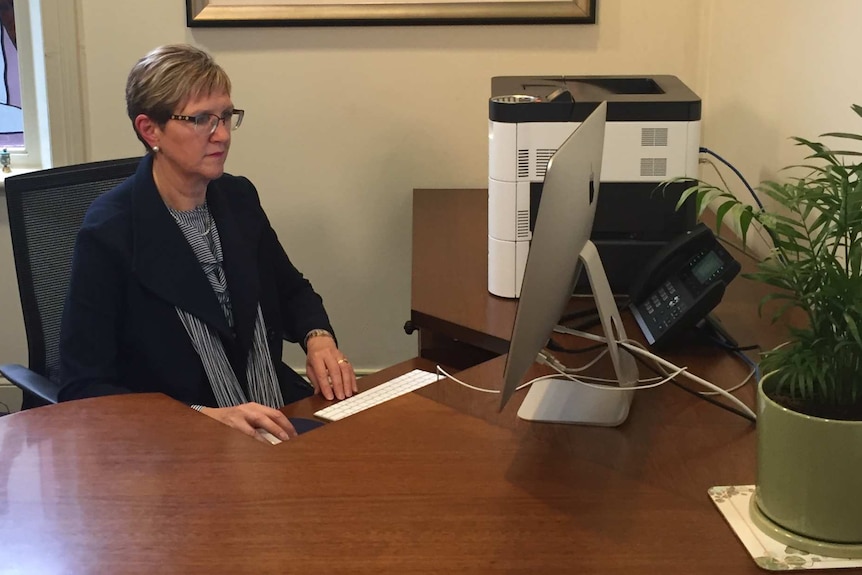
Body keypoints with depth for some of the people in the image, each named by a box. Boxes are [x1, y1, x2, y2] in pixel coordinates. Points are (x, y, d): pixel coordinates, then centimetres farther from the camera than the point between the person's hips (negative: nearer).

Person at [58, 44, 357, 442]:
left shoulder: (239, 198, 5)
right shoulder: (108, 232, -12)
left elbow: (291, 290, 21)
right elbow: (82, 387, -15)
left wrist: (318, 337, -1)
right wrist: (206, 418, -26)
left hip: (279, 420, 6)